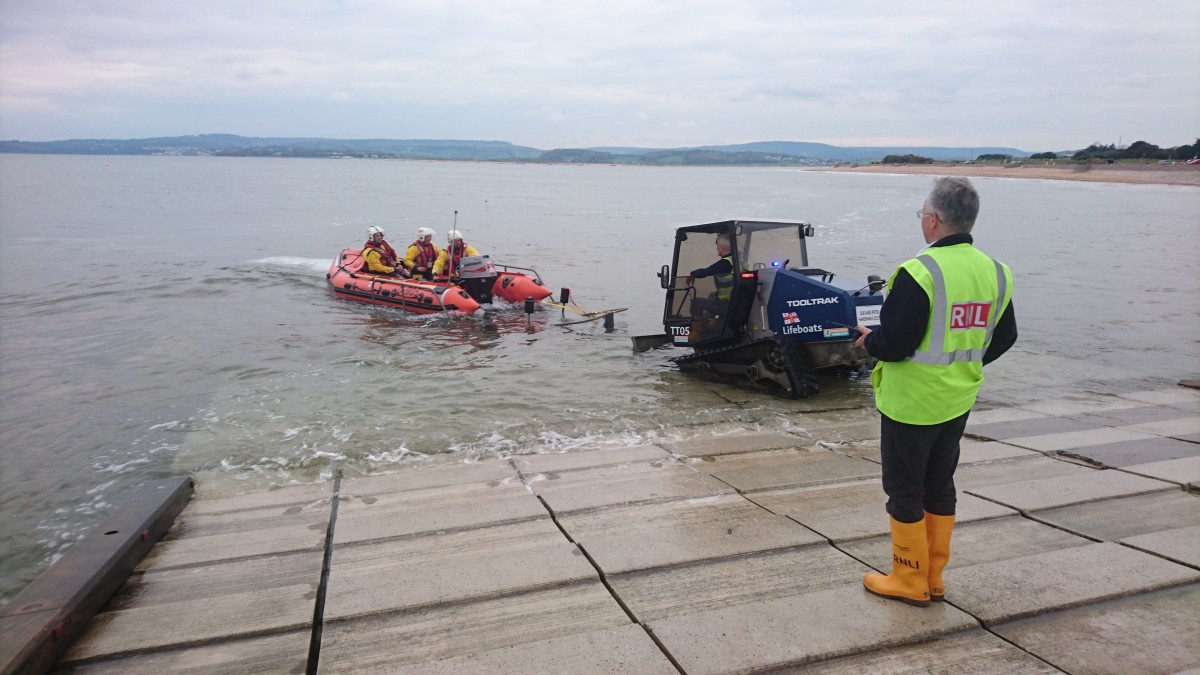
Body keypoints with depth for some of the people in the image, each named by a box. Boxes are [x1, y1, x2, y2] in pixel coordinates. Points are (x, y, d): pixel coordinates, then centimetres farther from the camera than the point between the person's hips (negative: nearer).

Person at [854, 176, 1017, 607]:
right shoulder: (994, 272, 2)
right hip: (959, 401, 7)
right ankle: (933, 580, 29)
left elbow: (894, 344, -24)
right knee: (940, 487, 18)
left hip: (912, 401, -7)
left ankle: (909, 582, 18)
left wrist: (868, 341, -3)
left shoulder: (919, 273, -23)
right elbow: (1003, 338, 11)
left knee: (904, 490, 7)